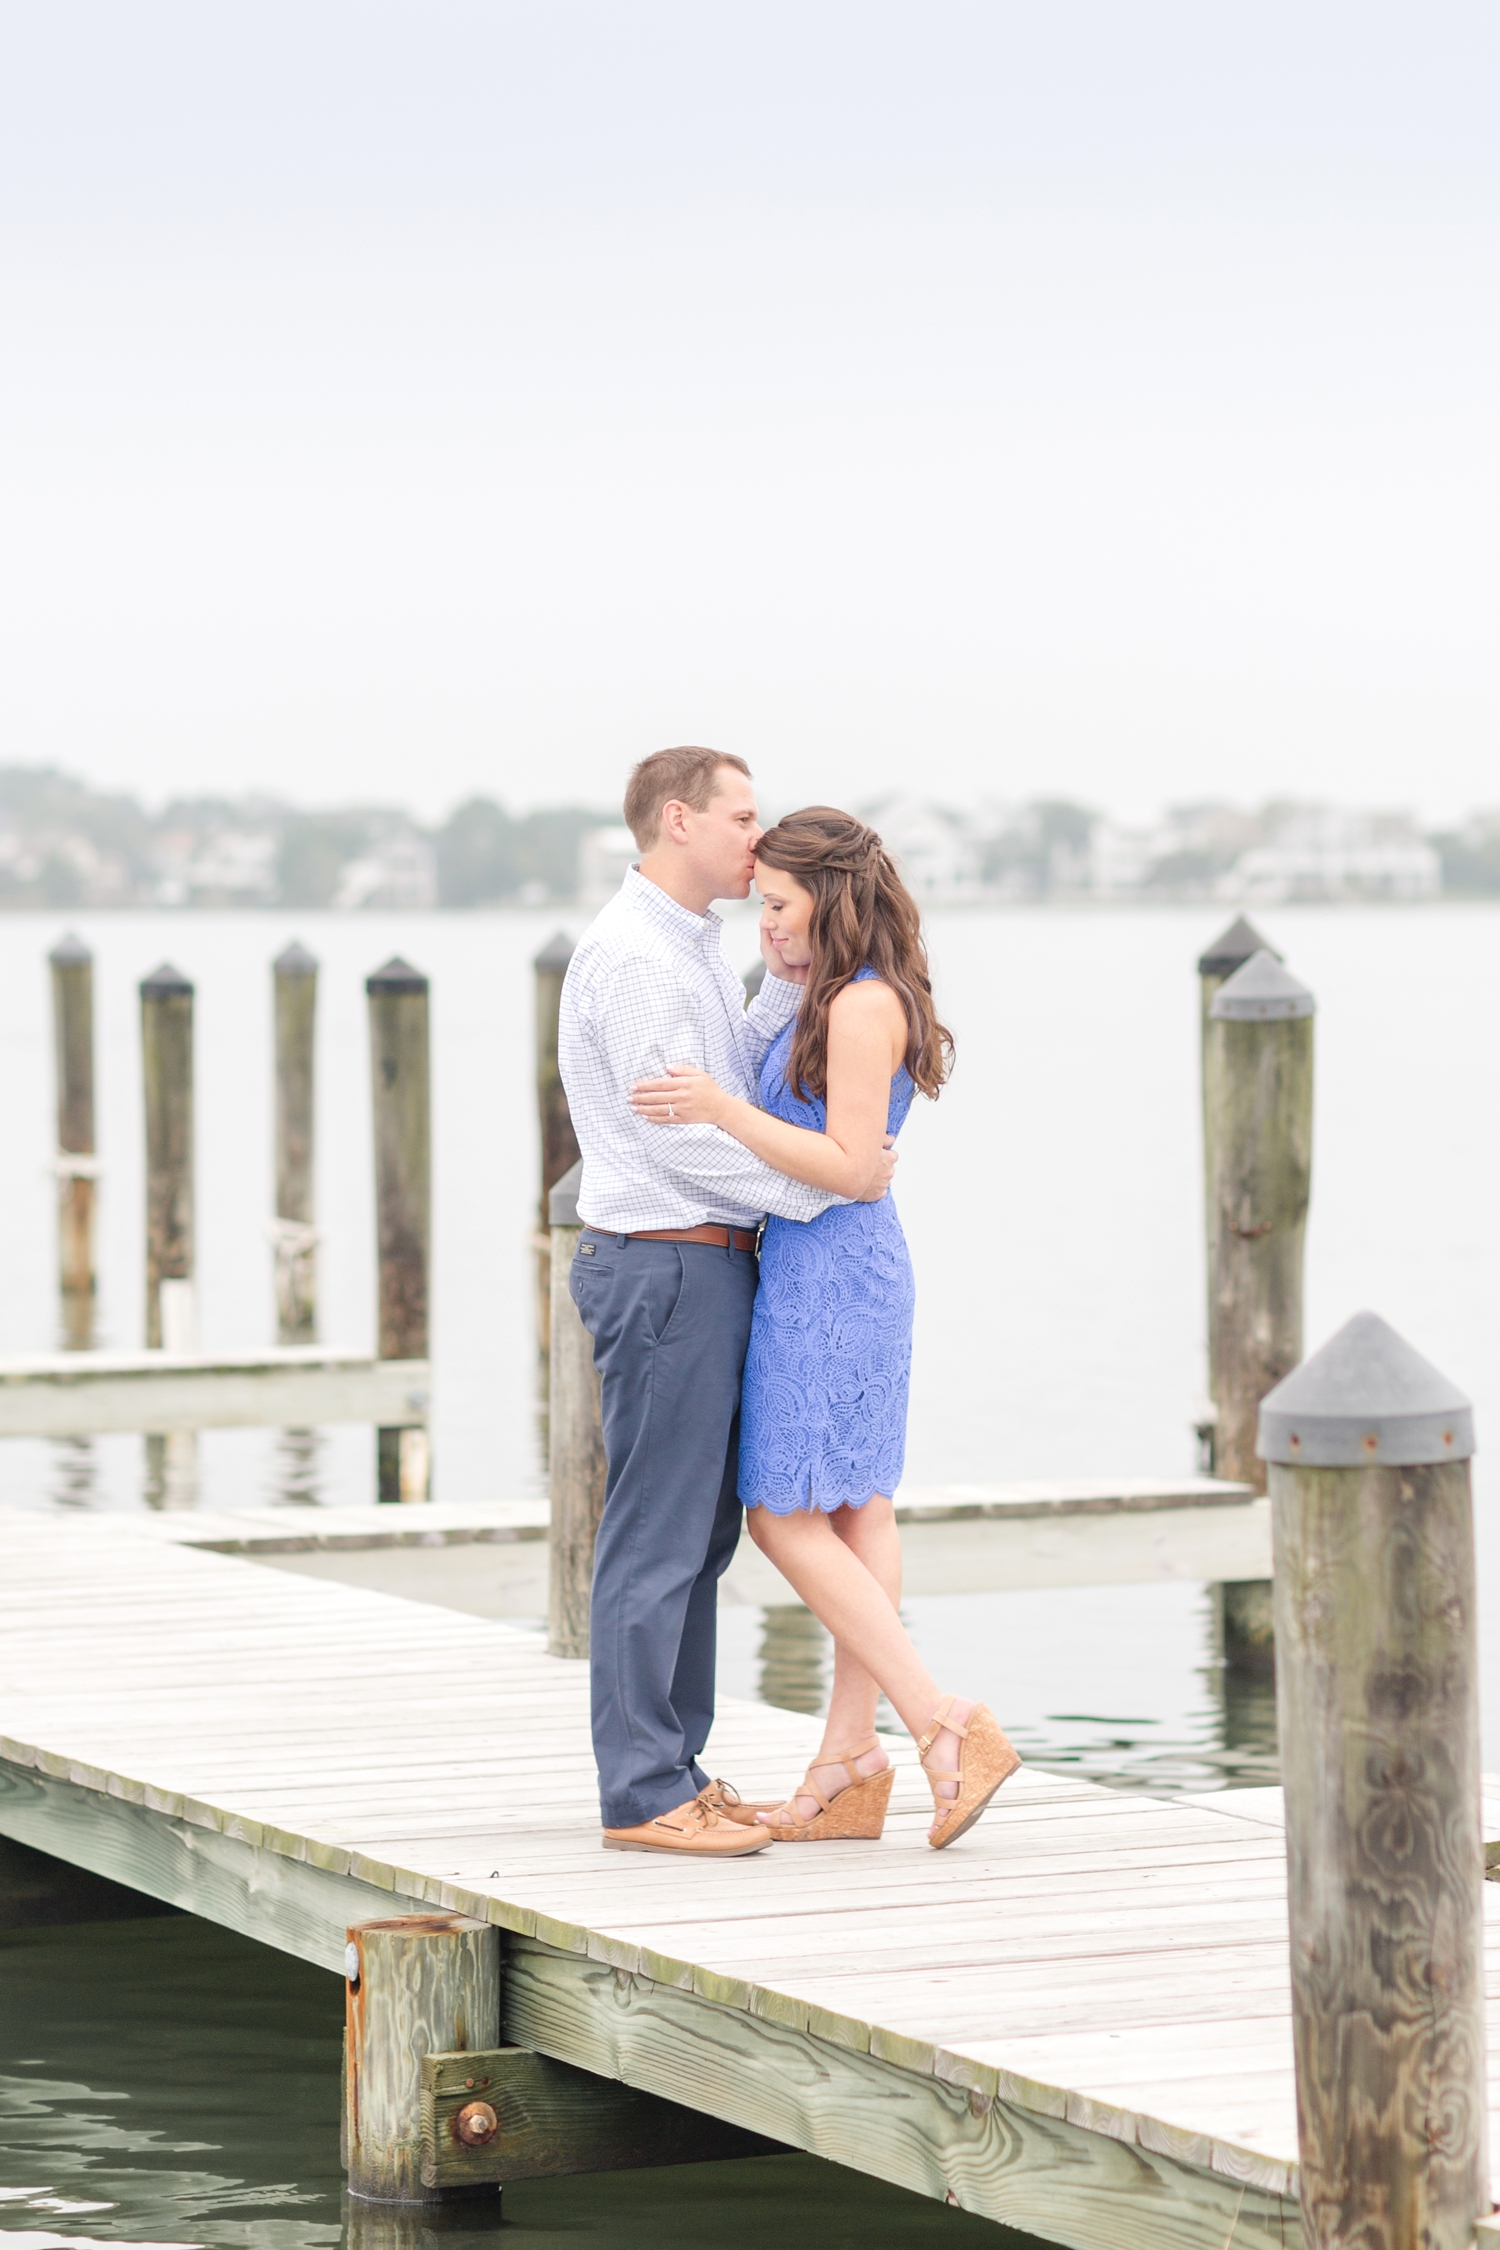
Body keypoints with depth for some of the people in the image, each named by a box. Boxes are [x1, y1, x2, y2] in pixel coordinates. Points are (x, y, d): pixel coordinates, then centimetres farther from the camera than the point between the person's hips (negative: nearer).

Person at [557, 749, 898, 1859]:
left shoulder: (698, 947, 18)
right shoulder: (631, 954, -15)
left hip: (710, 1265, 10)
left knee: (702, 1528, 13)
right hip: (666, 1266, -10)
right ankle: (643, 1795, -4)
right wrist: (830, 1183, -17)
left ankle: (671, 1768, 19)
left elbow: (737, 1087, 13)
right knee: (658, 1534, -7)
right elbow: (679, 1131, -21)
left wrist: (783, 979, 4)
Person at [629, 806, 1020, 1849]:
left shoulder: (862, 1005, -17)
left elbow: (848, 1165, -22)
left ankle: (945, 1724, -9)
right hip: (839, 1271, 10)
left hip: (828, 1277, -10)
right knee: (858, 1513, 9)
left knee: (787, 1520, -6)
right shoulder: (833, 1000, 13)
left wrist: (723, 1110, -26)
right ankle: (851, 1764, 11)